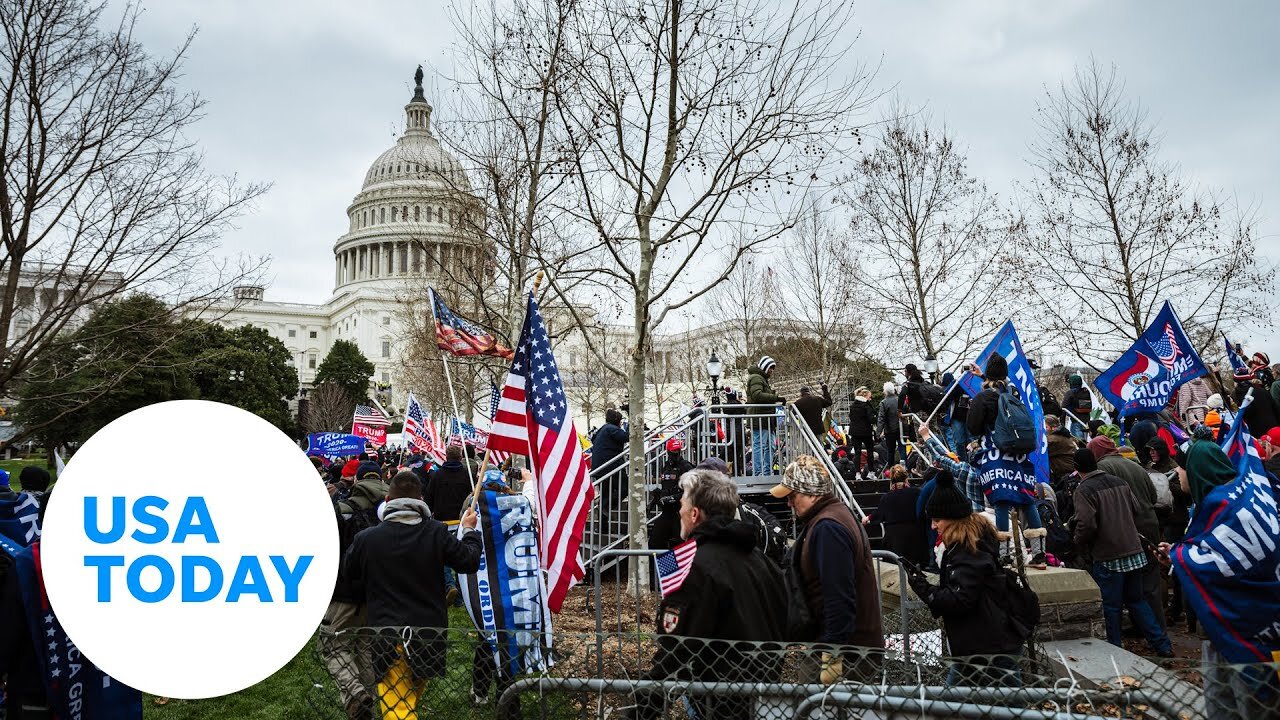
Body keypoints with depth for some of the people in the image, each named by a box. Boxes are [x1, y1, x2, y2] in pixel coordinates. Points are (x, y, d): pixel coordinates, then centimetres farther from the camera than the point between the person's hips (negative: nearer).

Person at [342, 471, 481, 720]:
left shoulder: (365, 539, -8)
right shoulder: (436, 533, -9)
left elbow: (349, 576, 11)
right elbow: (470, 562, 0)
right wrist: (469, 530, 18)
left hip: (388, 636, -2)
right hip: (429, 633, 2)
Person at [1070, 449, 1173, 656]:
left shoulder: (1084, 490, -14)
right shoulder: (1120, 482, 7)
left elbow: (1087, 524, -21)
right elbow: (1136, 510, 11)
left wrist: (1078, 542, -2)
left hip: (1107, 556, -6)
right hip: (1134, 551, 6)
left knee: (1112, 606, 4)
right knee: (1137, 600, 18)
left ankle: (1115, 648, 11)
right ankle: (1162, 645, 19)